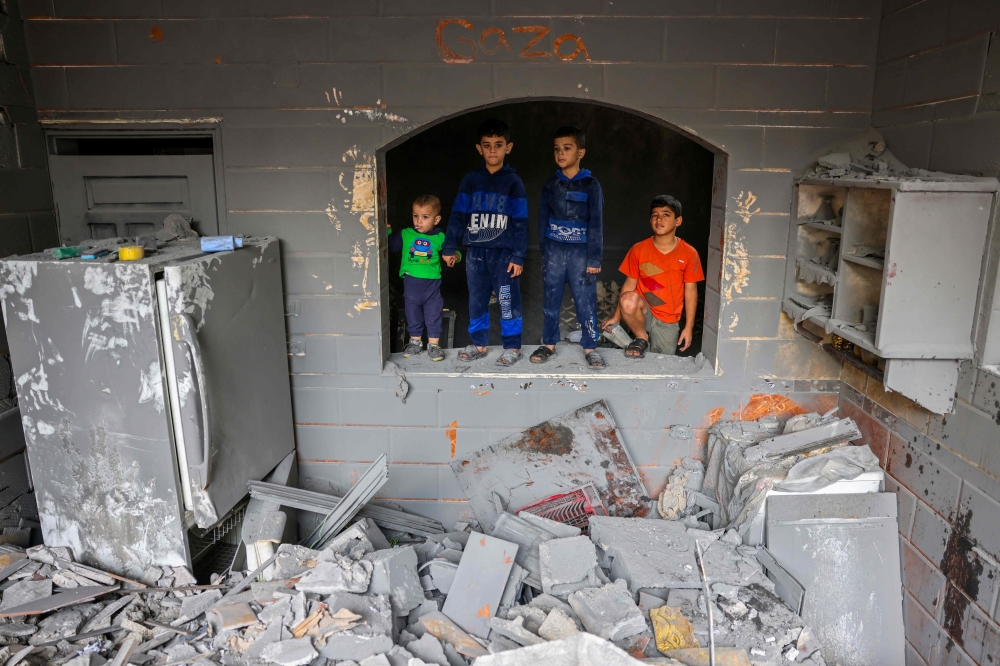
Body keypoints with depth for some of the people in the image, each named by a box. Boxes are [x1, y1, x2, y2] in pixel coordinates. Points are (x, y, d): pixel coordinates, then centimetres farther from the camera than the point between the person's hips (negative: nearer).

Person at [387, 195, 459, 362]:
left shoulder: (439, 238, -3)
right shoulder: (405, 235, -1)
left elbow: (451, 252, 5)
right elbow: (390, 246, 6)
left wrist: (453, 256, -16)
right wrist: (387, 232, -7)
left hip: (432, 284, -2)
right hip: (410, 283, 2)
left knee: (433, 315, 6)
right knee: (413, 315, 14)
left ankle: (433, 344, 17)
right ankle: (415, 341, 31)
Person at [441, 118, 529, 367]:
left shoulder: (513, 182, -1)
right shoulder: (471, 180, 6)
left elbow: (520, 223, -3)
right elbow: (458, 215, 7)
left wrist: (518, 256, -8)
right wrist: (449, 247, 3)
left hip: (504, 253, -3)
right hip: (475, 252, 3)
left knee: (508, 301, 1)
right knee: (476, 300, 10)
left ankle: (512, 347, 13)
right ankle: (479, 344, 24)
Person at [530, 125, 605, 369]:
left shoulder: (591, 185, -3)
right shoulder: (551, 185, 5)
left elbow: (596, 224, -5)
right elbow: (543, 220, 9)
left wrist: (594, 258, -9)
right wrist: (543, 252, 6)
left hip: (580, 252, -3)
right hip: (554, 250, 3)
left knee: (585, 301, 1)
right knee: (551, 301, 9)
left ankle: (590, 347, 12)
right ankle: (549, 344, 22)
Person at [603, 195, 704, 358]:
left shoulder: (689, 254, -7)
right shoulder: (638, 250, -6)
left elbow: (690, 292, -3)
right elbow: (629, 285, 1)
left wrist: (689, 327, -4)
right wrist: (617, 316, 0)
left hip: (668, 321, 1)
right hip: (643, 312, -1)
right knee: (628, 300, -34)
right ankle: (642, 339, -7)